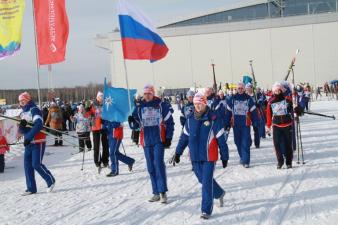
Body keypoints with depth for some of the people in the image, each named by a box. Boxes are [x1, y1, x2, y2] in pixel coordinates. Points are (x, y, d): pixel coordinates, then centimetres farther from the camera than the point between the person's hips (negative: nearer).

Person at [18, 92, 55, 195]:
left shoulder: (34, 110, -11)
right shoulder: (23, 113, 15)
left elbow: (38, 125, -25)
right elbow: (21, 130, 11)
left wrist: (29, 137, -29)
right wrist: (22, 126, -14)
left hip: (38, 142, -8)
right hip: (28, 143, 8)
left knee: (36, 164, -11)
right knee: (27, 165, 4)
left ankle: (51, 181, 9)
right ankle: (31, 188, 10)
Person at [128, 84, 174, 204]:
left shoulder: (161, 105, -1)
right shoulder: (139, 107, 8)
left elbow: (169, 122, 1)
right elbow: (135, 125, 10)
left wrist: (168, 138, -4)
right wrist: (132, 121, -14)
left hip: (159, 140, -4)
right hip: (146, 141, 4)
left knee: (158, 164, -12)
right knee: (151, 167, 7)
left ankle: (163, 192, -8)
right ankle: (156, 193, 14)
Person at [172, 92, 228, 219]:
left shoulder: (213, 119, -9)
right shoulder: (190, 120, 5)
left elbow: (221, 140, -5)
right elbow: (184, 137, 14)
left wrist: (224, 157, -2)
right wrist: (178, 153, 11)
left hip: (209, 157, -5)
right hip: (195, 157, 5)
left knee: (207, 183, -5)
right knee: (203, 180, 17)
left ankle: (206, 210, 4)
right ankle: (219, 193, 43)